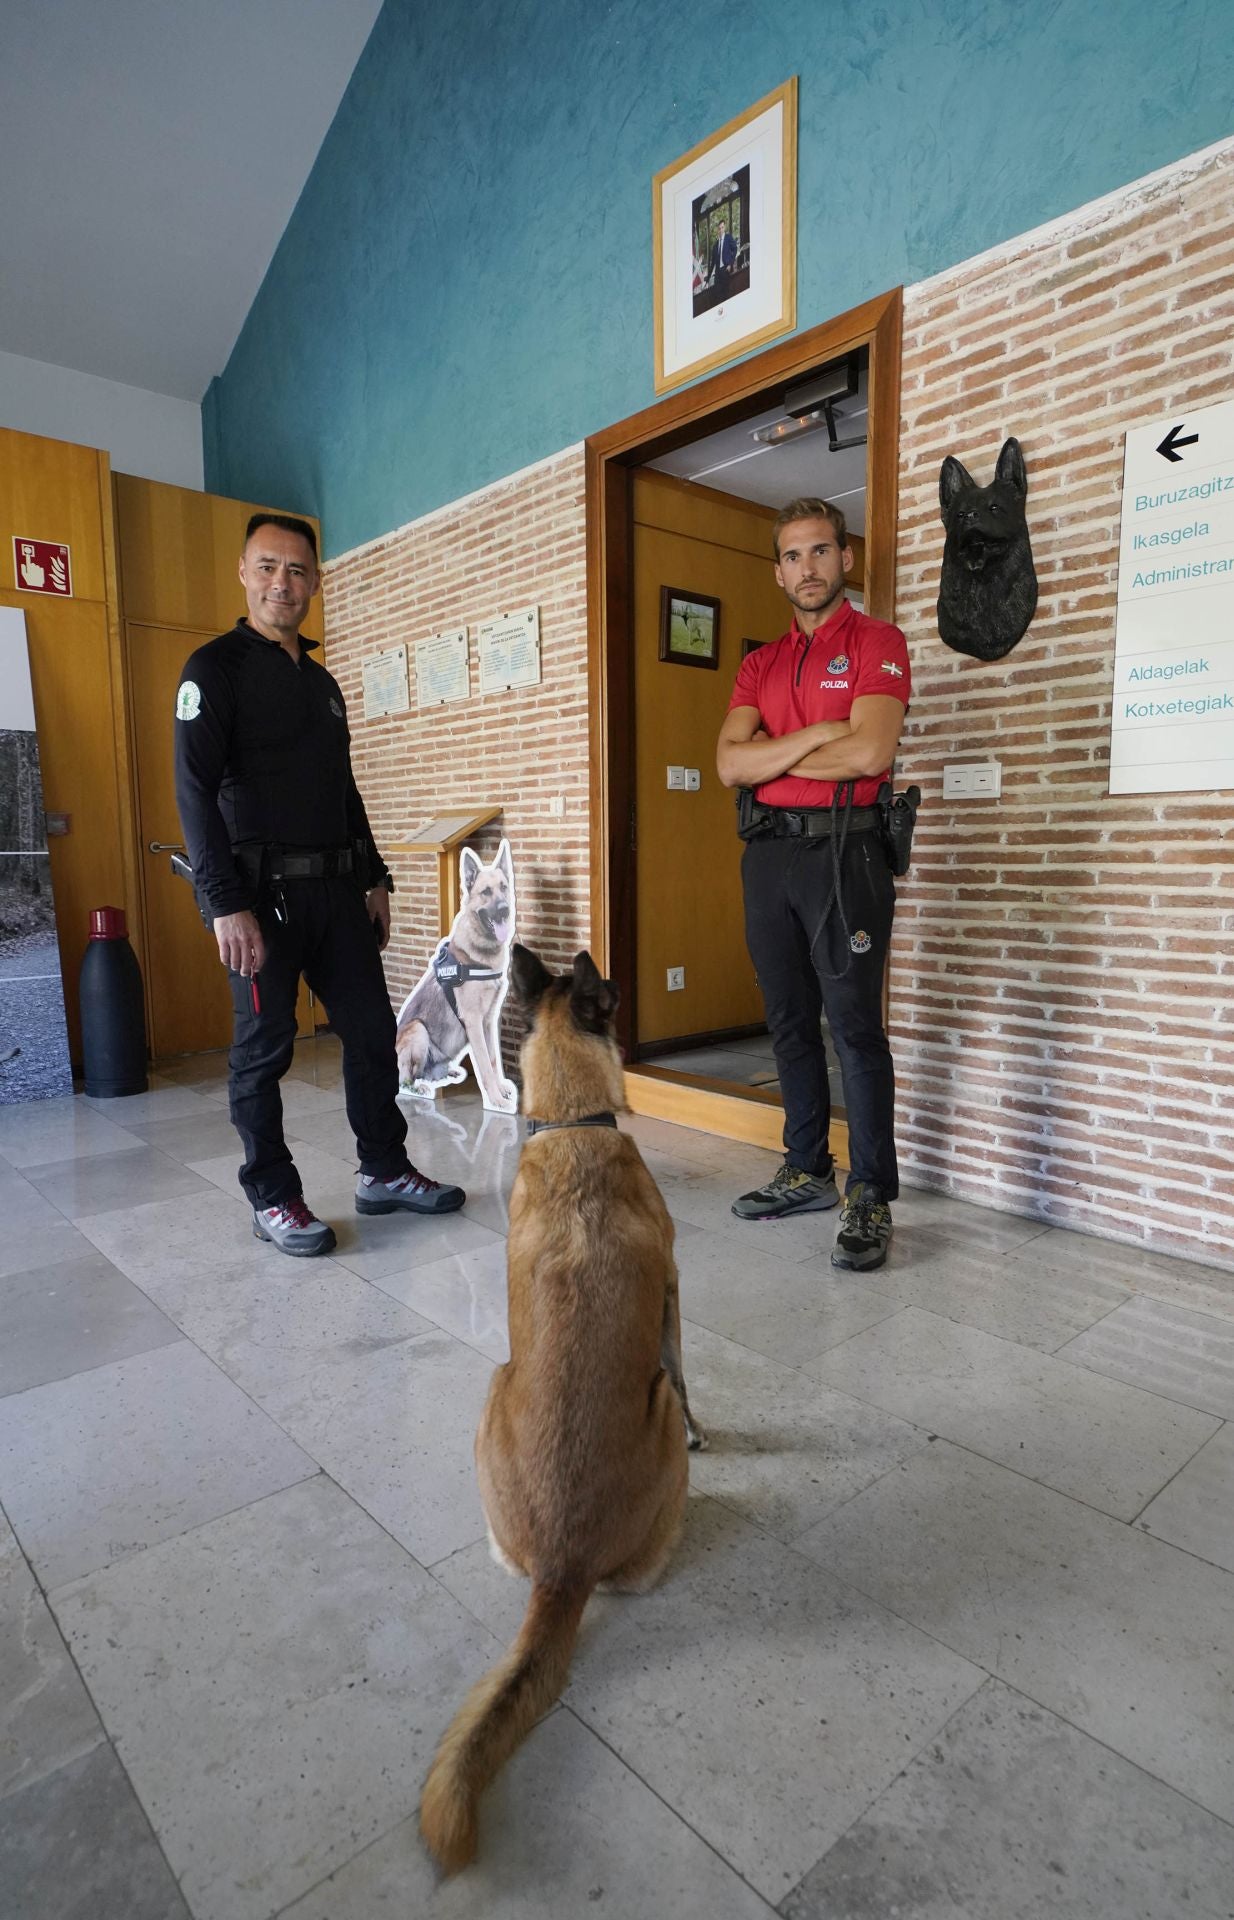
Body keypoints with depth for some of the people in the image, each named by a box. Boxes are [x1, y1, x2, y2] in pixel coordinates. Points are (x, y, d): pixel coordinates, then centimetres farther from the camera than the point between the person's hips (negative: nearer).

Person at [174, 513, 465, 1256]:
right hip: (262, 890, -6)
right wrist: (226, 903, -19)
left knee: (372, 1030, 8)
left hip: (337, 888, 7)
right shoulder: (217, 667, -3)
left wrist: (375, 878, 15)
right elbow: (196, 790, -12)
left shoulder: (322, 680, 18)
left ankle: (385, 1172, 21)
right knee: (264, 1048, 2)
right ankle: (273, 1200, 15)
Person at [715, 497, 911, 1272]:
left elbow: (869, 752, -16)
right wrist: (815, 735, -10)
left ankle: (873, 1199, 5)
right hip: (770, 851, 6)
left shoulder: (876, 642, 1)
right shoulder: (760, 664, 16)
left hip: (843, 850, -6)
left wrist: (772, 755, -3)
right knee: (790, 1023, 11)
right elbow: (730, 763, 2)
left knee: (855, 1026, -5)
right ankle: (808, 1172, 24)